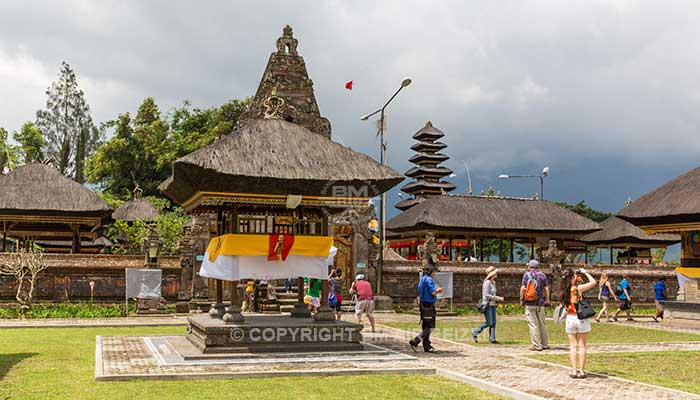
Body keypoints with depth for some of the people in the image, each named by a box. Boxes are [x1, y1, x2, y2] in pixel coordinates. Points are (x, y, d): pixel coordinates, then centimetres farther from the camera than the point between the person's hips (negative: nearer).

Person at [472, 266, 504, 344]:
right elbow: (486, 295, -20)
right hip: (488, 305, -9)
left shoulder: (493, 282, 13)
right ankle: (475, 333, 10)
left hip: (492, 305, 9)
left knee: (493, 322, 6)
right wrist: (498, 298, -18)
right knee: (489, 322, -5)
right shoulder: (487, 283, -14)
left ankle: (492, 339, 9)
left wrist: (498, 298, 9)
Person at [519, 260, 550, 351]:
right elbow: (546, 288, 3)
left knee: (533, 324, -2)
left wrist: (521, 299, 0)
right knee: (542, 324, 13)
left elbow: (523, 288, -7)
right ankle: (545, 344, 20)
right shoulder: (542, 275, 6)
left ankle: (537, 346, -4)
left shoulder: (526, 274, -1)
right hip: (540, 303, 3)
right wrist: (547, 300, 10)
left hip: (529, 303, -3)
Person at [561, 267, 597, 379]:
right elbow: (593, 282, -5)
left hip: (570, 319, 4)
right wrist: (585, 272, 4)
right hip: (581, 318, -4)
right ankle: (581, 371, 7)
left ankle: (574, 371, 6)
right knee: (582, 346, 5)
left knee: (573, 346, 8)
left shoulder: (564, 290, -1)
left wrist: (577, 279, 18)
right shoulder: (578, 288, -13)